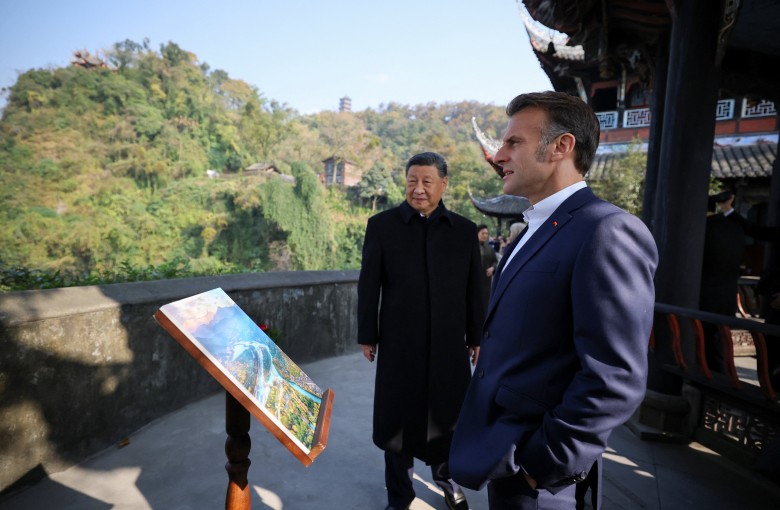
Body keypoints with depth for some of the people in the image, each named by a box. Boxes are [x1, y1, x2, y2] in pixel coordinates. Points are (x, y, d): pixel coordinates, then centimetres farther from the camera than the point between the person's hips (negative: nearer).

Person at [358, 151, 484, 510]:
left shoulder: (464, 230, 1)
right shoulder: (382, 225, -2)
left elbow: (474, 290, 5)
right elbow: (368, 286, -1)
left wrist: (476, 336, 7)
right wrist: (367, 336, -1)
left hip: (450, 343, 2)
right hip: (399, 343, -1)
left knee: (449, 415, 17)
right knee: (398, 418, 13)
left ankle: (445, 475, 46)